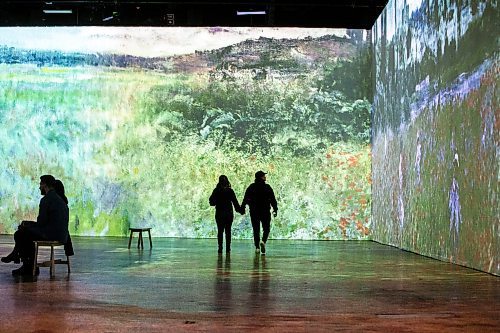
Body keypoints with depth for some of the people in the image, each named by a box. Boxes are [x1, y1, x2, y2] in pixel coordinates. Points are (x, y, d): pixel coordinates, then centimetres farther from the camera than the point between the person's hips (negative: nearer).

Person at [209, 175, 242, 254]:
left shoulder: (216, 190, -5)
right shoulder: (230, 191, -3)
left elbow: (212, 202, -4)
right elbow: (235, 202, -1)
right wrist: (239, 209, 7)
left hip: (219, 213, -1)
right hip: (229, 213, 1)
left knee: (220, 231, 5)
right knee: (228, 231, 6)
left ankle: (220, 248, -1)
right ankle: (228, 248, 3)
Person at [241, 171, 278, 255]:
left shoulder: (251, 187, 2)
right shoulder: (267, 187, -4)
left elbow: (245, 199, -2)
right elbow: (273, 199, -6)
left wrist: (242, 208, 2)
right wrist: (275, 209, -1)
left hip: (254, 212, 2)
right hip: (265, 212, -2)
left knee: (256, 229, 9)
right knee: (266, 228, 9)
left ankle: (257, 247, 6)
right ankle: (263, 241, -16)